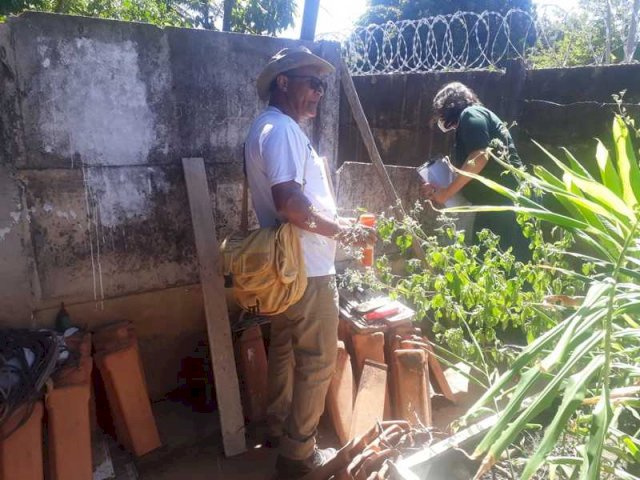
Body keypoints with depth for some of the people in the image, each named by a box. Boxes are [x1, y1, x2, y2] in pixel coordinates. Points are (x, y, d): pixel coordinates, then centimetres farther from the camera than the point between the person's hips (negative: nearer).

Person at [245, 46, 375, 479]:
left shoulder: (273, 128, 17)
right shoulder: (281, 129, -16)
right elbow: (290, 203, -28)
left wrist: (335, 223, 15)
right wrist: (347, 232, -18)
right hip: (308, 270, -11)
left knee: (285, 351, 21)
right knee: (316, 363, 3)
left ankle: (279, 428, 38)